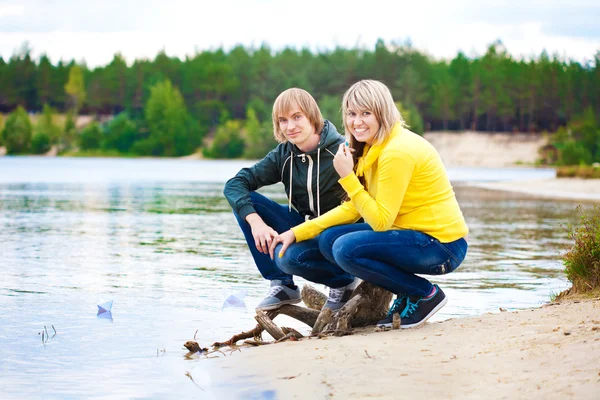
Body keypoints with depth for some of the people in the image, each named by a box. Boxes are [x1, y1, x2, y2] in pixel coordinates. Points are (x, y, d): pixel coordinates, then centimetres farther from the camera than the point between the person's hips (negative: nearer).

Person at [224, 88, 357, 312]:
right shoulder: (283, 155, -2)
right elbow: (235, 184, -8)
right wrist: (256, 222, -28)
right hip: (302, 228, 6)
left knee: (294, 255, -35)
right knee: (245, 201, -11)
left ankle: (343, 281, -1)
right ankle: (282, 285, -5)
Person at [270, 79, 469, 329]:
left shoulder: (397, 152, -21)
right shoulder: (374, 147, 8)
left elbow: (380, 221, -22)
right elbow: (354, 208, 10)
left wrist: (347, 177, -21)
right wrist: (298, 232, 6)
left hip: (443, 244, -10)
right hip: (414, 233, 10)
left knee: (347, 249, -24)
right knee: (328, 240, 3)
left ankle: (426, 294, -6)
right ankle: (406, 295, 8)